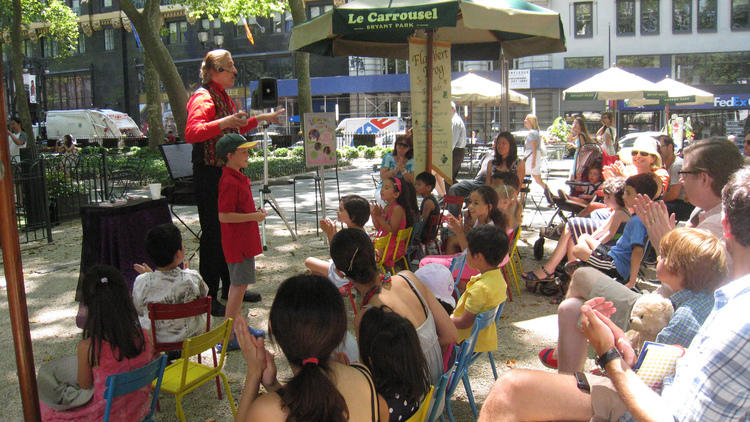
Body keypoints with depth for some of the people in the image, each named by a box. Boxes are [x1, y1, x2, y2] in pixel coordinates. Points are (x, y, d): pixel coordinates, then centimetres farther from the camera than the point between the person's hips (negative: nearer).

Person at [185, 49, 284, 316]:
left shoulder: (224, 97, 16)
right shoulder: (203, 98, -15)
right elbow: (191, 133, -31)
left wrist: (260, 118, 29)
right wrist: (224, 123, -41)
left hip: (227, 171, 9)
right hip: (209, 175, -9)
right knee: (213, 233, -4)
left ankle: (230, 287, 27)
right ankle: (208, 296, 6)